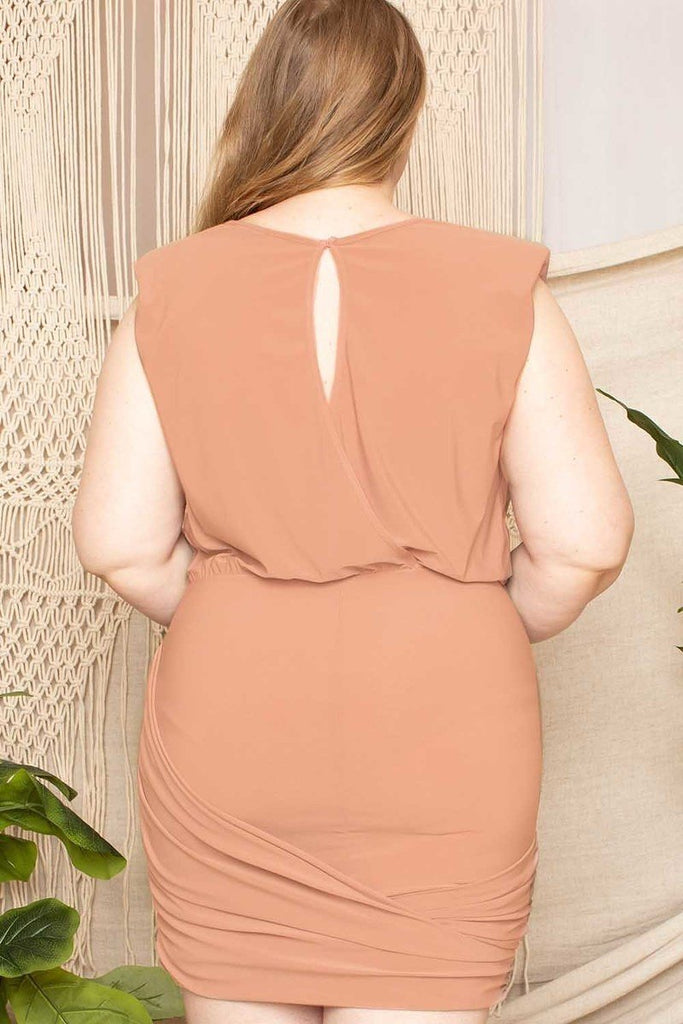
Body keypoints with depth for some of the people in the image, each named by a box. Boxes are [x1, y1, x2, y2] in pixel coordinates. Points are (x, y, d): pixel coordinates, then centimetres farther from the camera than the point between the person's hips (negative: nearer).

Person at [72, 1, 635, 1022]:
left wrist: (235, 627, 11)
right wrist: (492, 633, 8)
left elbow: (120, 544, -6)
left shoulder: (172, 293, -5)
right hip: (441, 746, -1)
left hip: (227, 730, 1)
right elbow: (586, 539, -9)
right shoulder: (498, 289, -8)